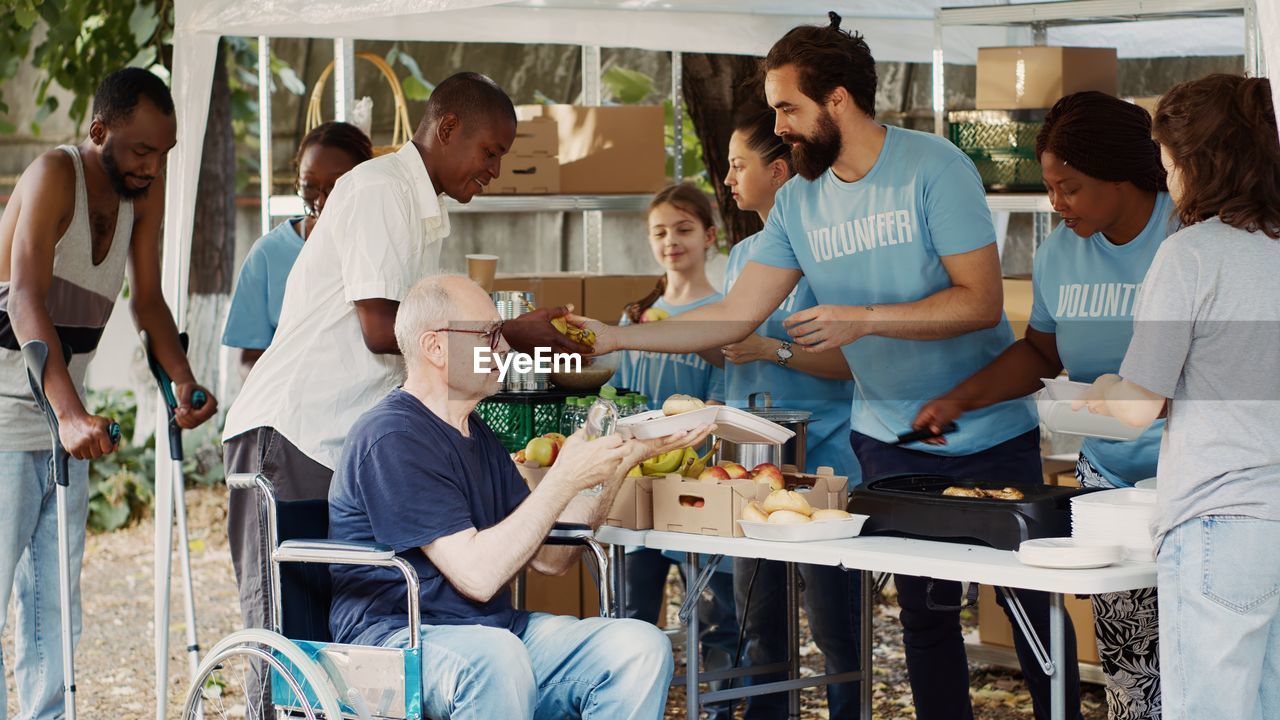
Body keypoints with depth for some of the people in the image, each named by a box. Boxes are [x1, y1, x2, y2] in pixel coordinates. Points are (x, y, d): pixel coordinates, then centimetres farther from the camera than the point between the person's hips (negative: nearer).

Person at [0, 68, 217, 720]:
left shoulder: (146, 189, 3)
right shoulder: (53, 176, -20)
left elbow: (147, 299, 8)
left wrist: (183, 380, -10)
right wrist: (72, 415, -42)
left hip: (65, 426, 7)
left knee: (53, 601, 10)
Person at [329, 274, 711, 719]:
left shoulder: (475, 435, 20)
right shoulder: (393, 437, -12)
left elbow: (549, 556, 17)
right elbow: (477, 574, -19)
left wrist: (621, 458, 11)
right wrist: (565, 478, -15)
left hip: (496, 631, 9)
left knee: (641, 646, -13)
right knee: (493, 657, -41)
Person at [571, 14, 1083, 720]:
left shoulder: (933, 167, -14)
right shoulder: (798, 202, 1)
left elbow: (981, 301, -18)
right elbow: (734, 317, 1)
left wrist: (862, 320, -25)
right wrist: (614, 336, -7)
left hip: (990, 432, -4)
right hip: (890, 436, 4)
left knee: (1033, 601, 3)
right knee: (923, 610, 6)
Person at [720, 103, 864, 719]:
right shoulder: (743, 255, 15)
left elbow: (854, 360, -15)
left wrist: (773, 349, -22)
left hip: (821, 462, -8)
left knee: (834, 622, -3)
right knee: (758, 621, 12)